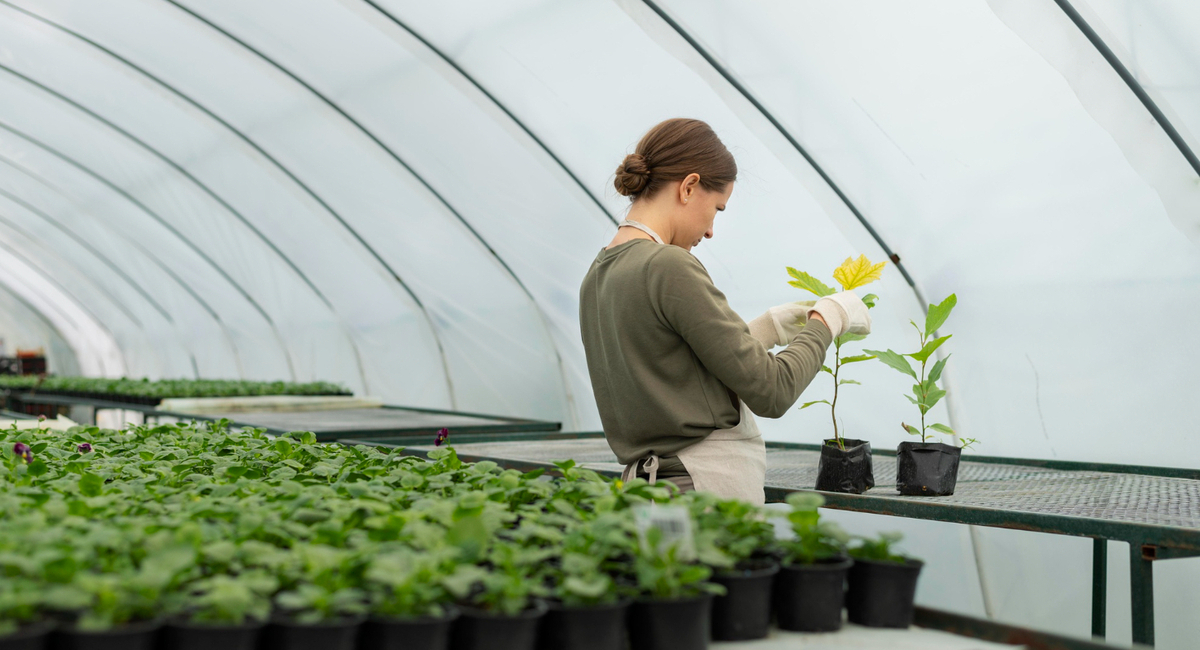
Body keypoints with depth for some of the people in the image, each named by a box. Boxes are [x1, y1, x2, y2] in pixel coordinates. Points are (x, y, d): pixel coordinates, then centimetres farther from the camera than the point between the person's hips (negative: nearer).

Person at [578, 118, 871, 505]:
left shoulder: (598, 273, 10)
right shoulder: (669, 267, -16)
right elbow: (771, 392, -13)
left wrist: (767, 327, 20)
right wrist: (827, 319, 3)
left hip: (645, 478, 9)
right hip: (706, 488, -9)